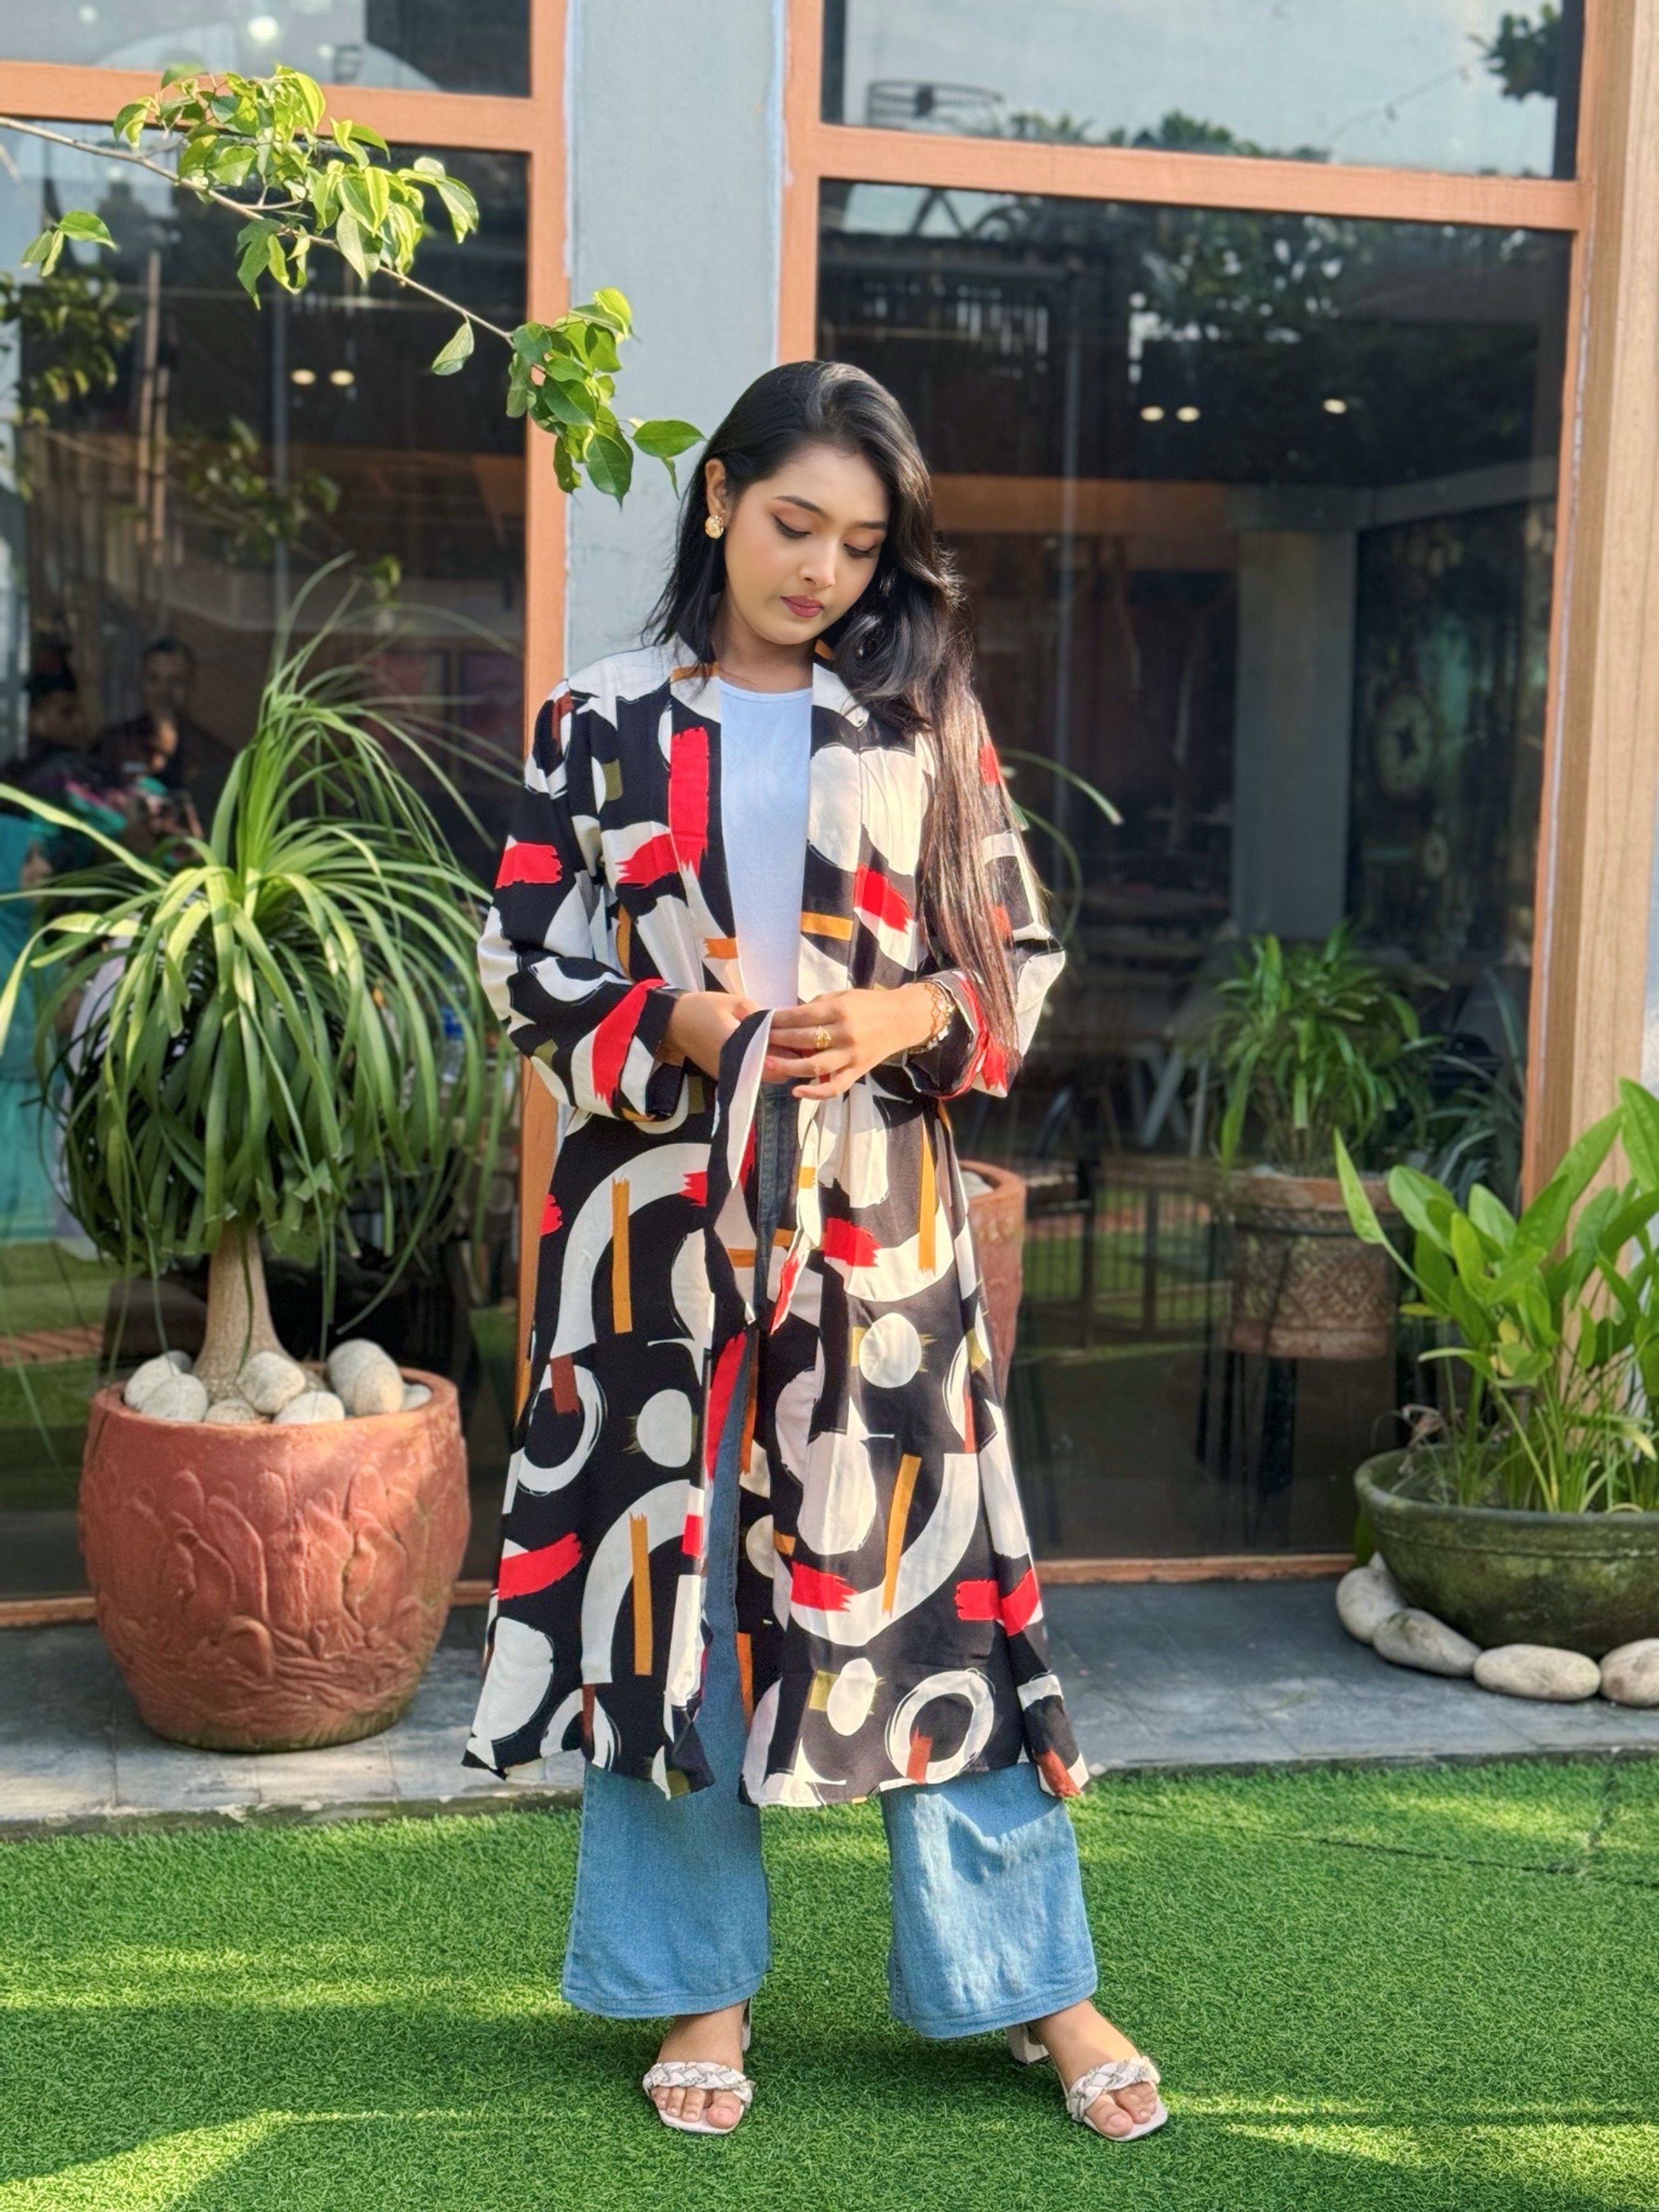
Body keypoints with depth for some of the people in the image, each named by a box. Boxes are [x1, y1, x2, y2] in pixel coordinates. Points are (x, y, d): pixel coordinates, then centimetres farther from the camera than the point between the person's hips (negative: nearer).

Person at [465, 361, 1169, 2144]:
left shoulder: (927, 722, 7)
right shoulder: (601, 722, 5)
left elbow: (1023, 956, 8)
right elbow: (526, 960, 3)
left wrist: (906, 1022, -12)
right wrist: (683, 1027, -14)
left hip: (874, 1216, 0)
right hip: (659, 1214, 0)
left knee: (923, 1574, 3)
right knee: (666, 1576, 5)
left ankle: (1033, 1981, 17)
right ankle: (699, 1986, 21)